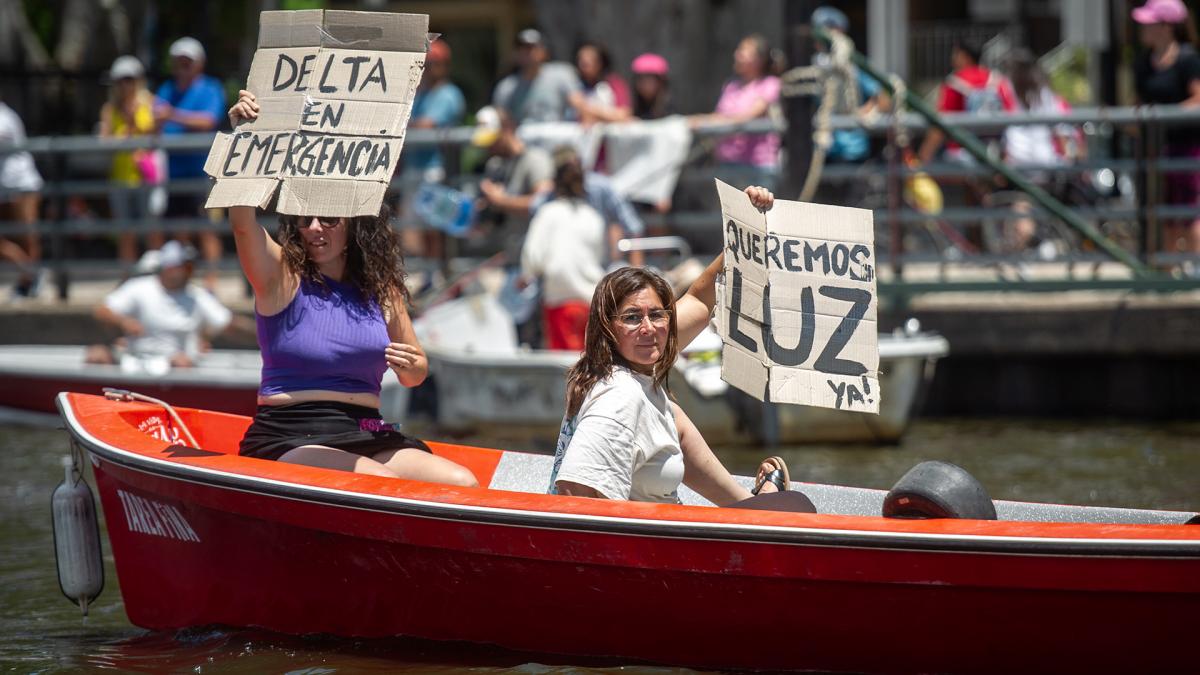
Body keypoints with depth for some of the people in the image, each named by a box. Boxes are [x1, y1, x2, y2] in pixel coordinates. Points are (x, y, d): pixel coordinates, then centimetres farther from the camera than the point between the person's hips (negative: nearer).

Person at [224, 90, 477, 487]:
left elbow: (413, 377, 21)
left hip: (367, 436, 5)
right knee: (384, 486, -33)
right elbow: (243, 222, -18)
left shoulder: (380, 288, 12)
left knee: (463, 485, -18)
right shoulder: (284, 275, 1)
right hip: (288, 442, -5)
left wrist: (412, 366, -4)